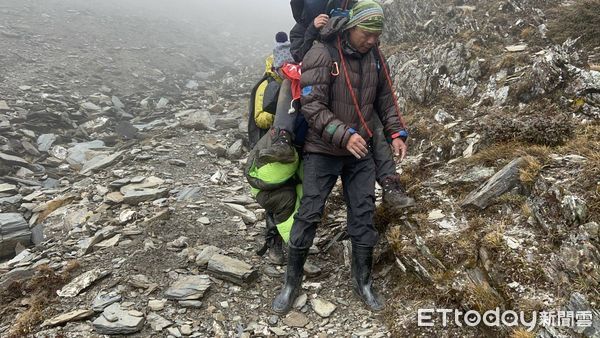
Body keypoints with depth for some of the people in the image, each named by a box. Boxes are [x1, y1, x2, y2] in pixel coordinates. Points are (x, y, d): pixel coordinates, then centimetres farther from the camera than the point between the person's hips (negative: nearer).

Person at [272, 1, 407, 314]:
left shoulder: (374, 56, 3)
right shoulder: (321, 53, -17)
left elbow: (385, 99, 12)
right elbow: (312, 106, -22)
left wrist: (395, 133, 0)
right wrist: (344, 135, -31)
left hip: (361, 151, 5)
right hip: (323, 151, -5)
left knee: (363, 215, 7)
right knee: (308, 215, 0)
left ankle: (363, 280, 23)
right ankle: (292, 281, 17)